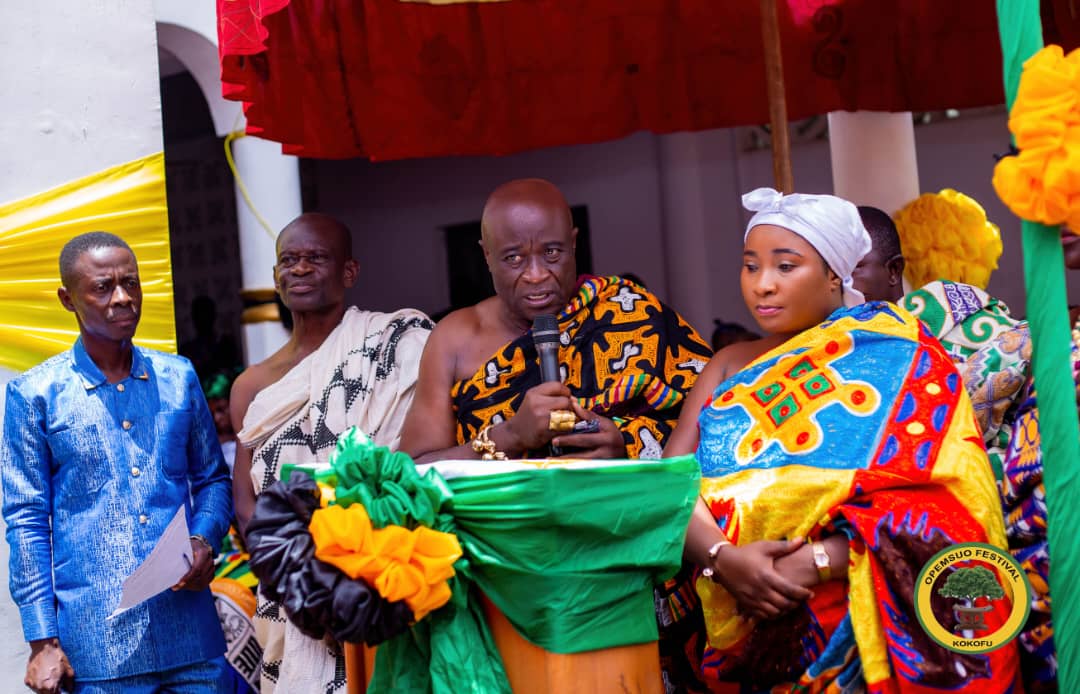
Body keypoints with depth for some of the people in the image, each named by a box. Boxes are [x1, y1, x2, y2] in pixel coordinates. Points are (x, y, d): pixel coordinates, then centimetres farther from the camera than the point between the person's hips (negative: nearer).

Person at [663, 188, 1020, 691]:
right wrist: (721, 557, -17)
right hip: (740, 630, 3)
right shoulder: (732, 367, 14)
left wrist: (816, 563, -20)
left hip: (864, 621, -3)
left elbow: (933, 501, -9)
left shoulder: (901, 359, 3)